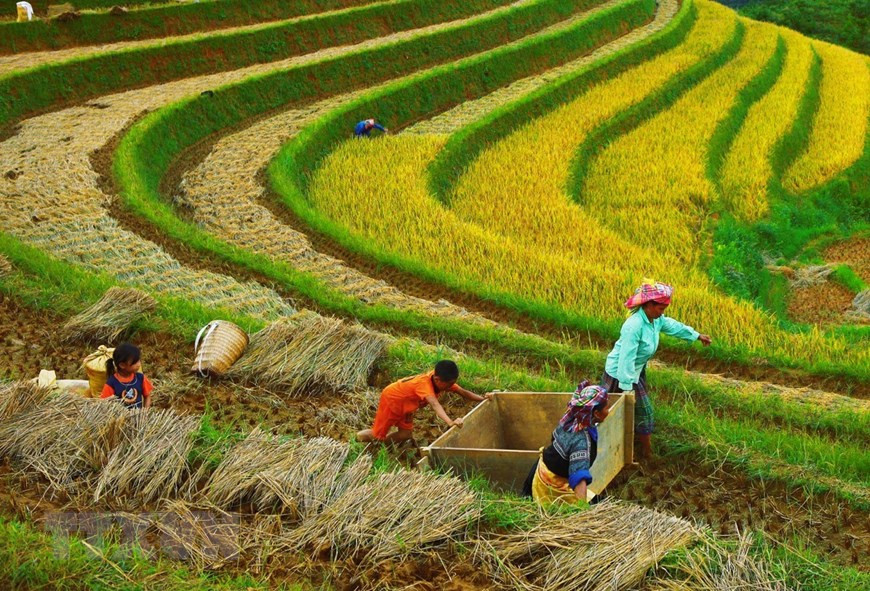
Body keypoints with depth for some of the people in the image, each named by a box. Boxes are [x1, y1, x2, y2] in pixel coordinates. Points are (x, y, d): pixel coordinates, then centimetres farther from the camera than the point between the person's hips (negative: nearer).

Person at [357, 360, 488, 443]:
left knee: (405, 435, 4)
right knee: (378, 434, 4)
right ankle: (357, 438, 32)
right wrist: (450, 422, -73)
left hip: (406, 403, 7)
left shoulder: (442, 380, -21)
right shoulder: (424, 383, -43)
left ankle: (380, 443, 27)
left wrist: (482, 398, -21)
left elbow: (462, 391, -10)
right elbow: (435, 405, -59)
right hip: (391, 398, -7)